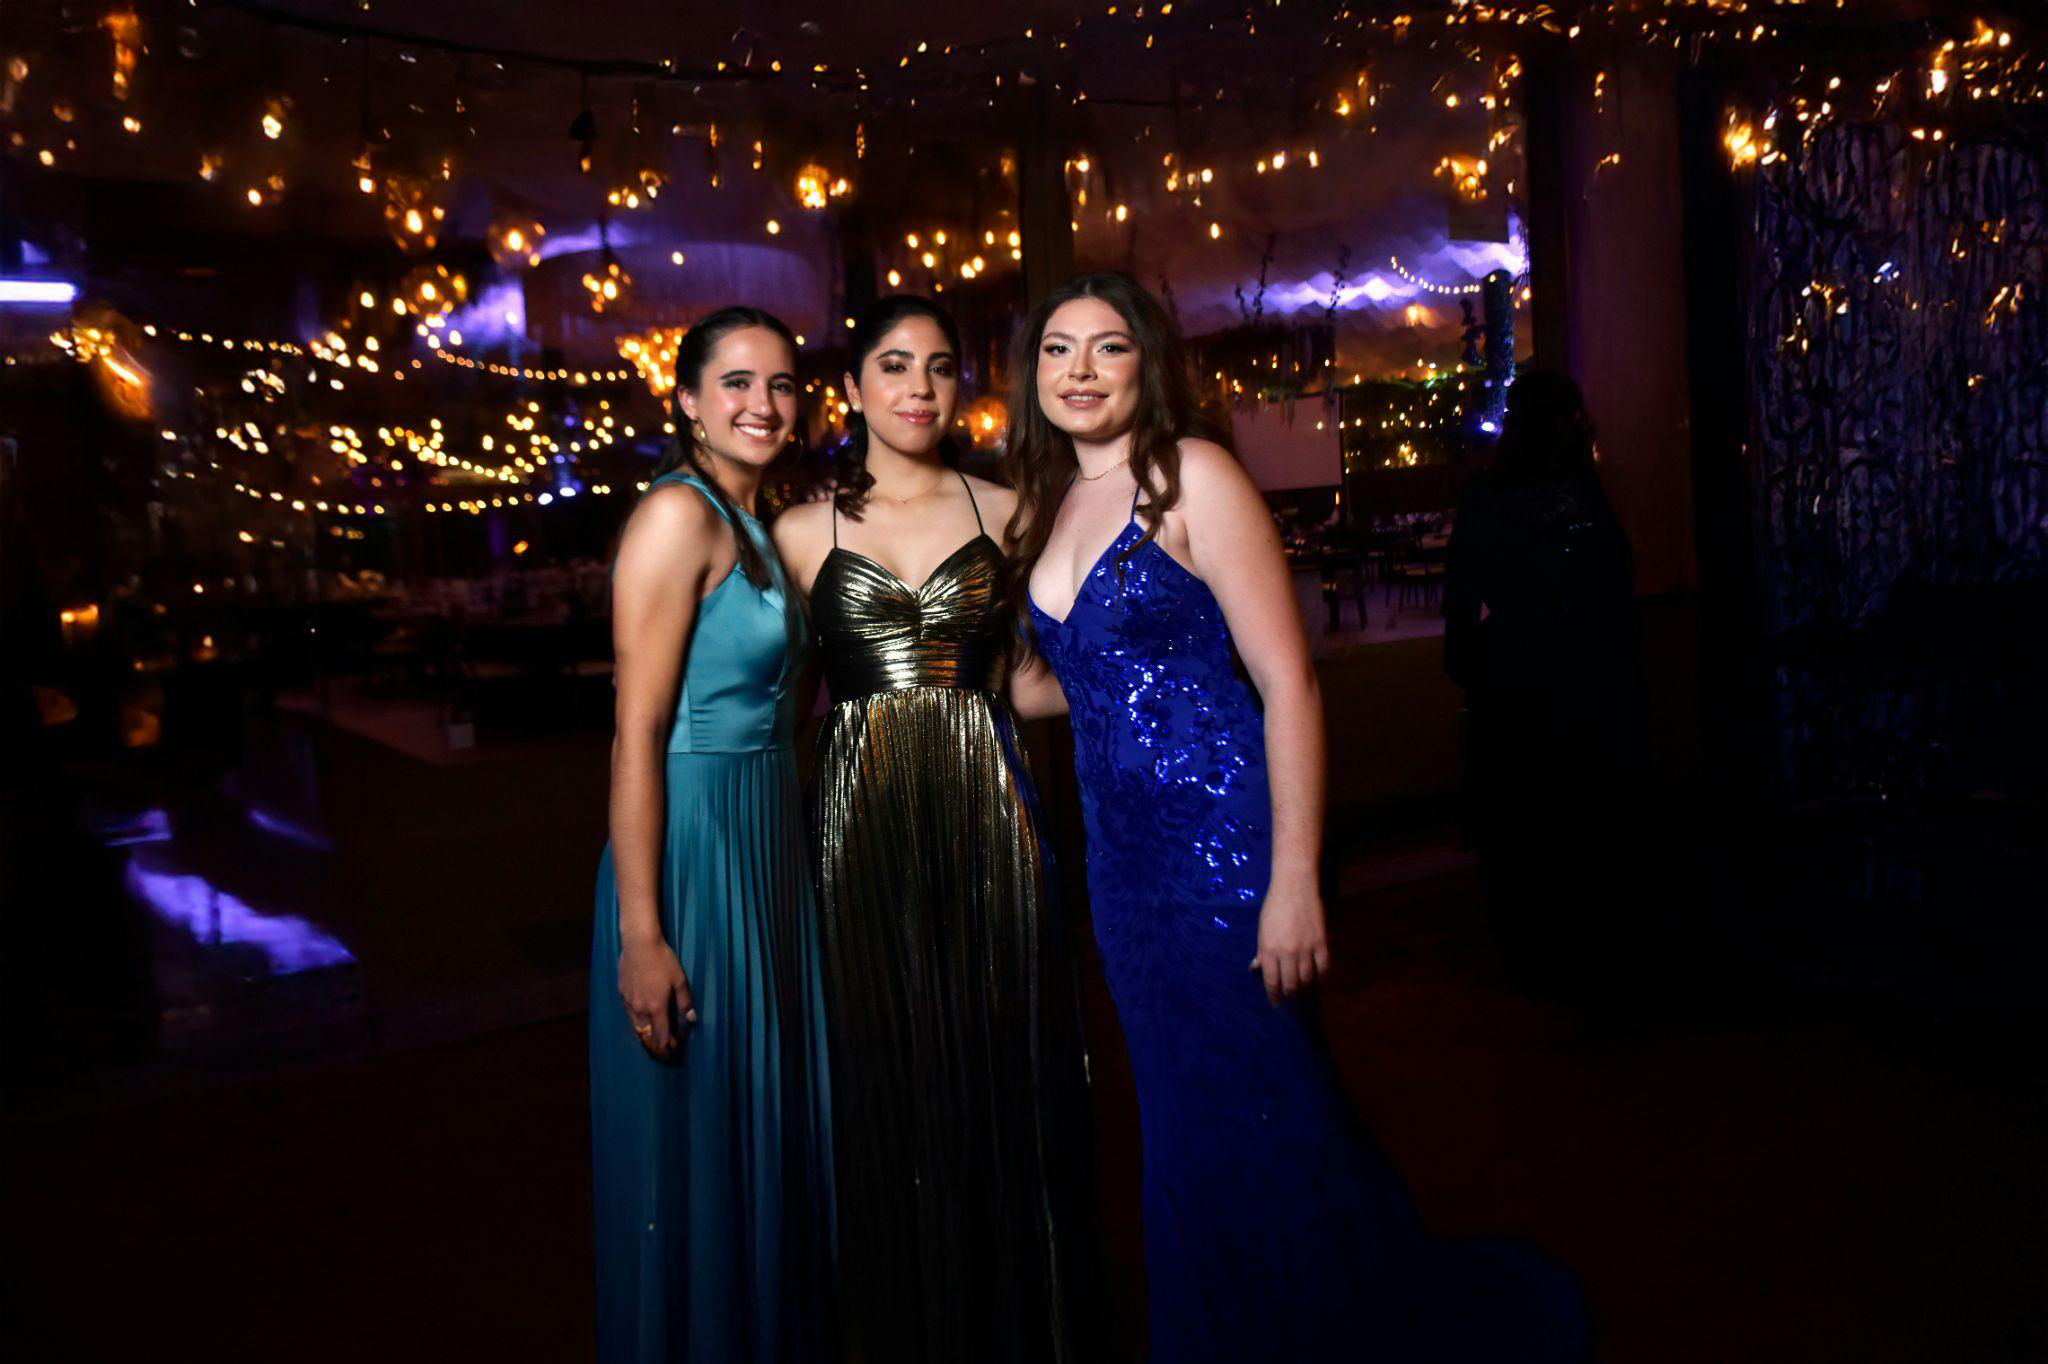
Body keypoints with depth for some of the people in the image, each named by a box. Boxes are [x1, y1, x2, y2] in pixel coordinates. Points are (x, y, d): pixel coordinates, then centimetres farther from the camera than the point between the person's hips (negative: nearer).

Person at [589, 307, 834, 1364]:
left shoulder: (751, 525, 13)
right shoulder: (678, 514, -14)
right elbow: (637, 732, -19)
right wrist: (639, 935, -22)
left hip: (767, 842, 9)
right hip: (692, 846, -9)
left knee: (771, 1128, 20)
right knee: (697, 1145, 5)